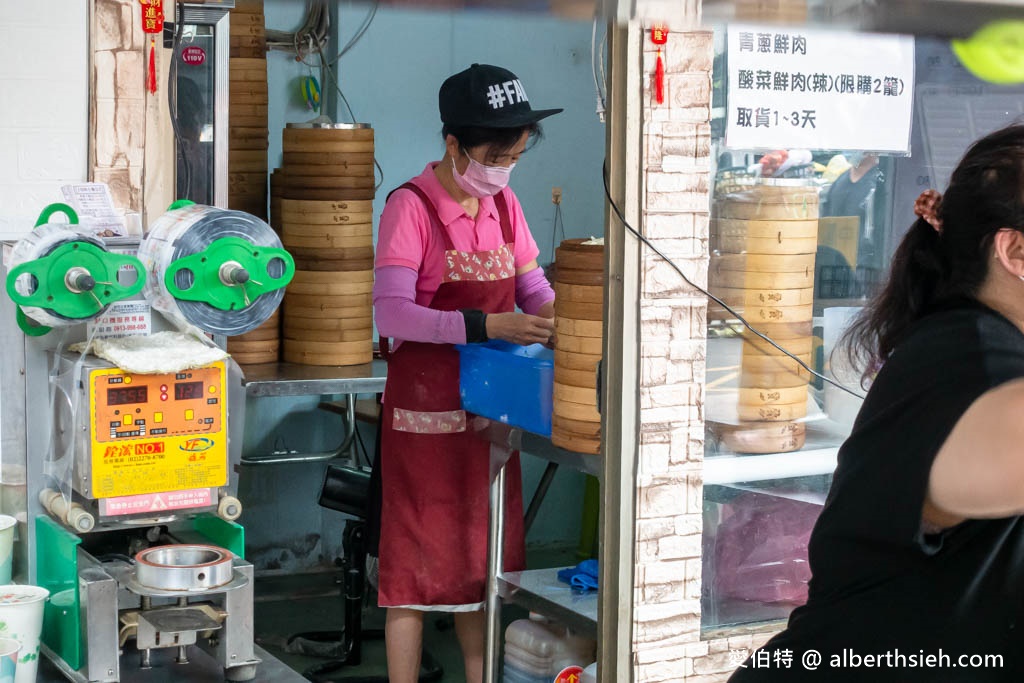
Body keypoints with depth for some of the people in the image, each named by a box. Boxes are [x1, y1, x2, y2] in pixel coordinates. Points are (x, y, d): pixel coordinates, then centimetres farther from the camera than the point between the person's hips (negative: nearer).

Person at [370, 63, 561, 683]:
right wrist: (484, 326, -33)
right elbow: (392, 312, -23)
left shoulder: (504, 204, 7)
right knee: (418, 562, 1)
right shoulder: (411, 207, -14)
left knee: (481, 559, 14)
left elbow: (532, 286, 11)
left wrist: (552, 313, -12)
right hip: (426, 409, -6)